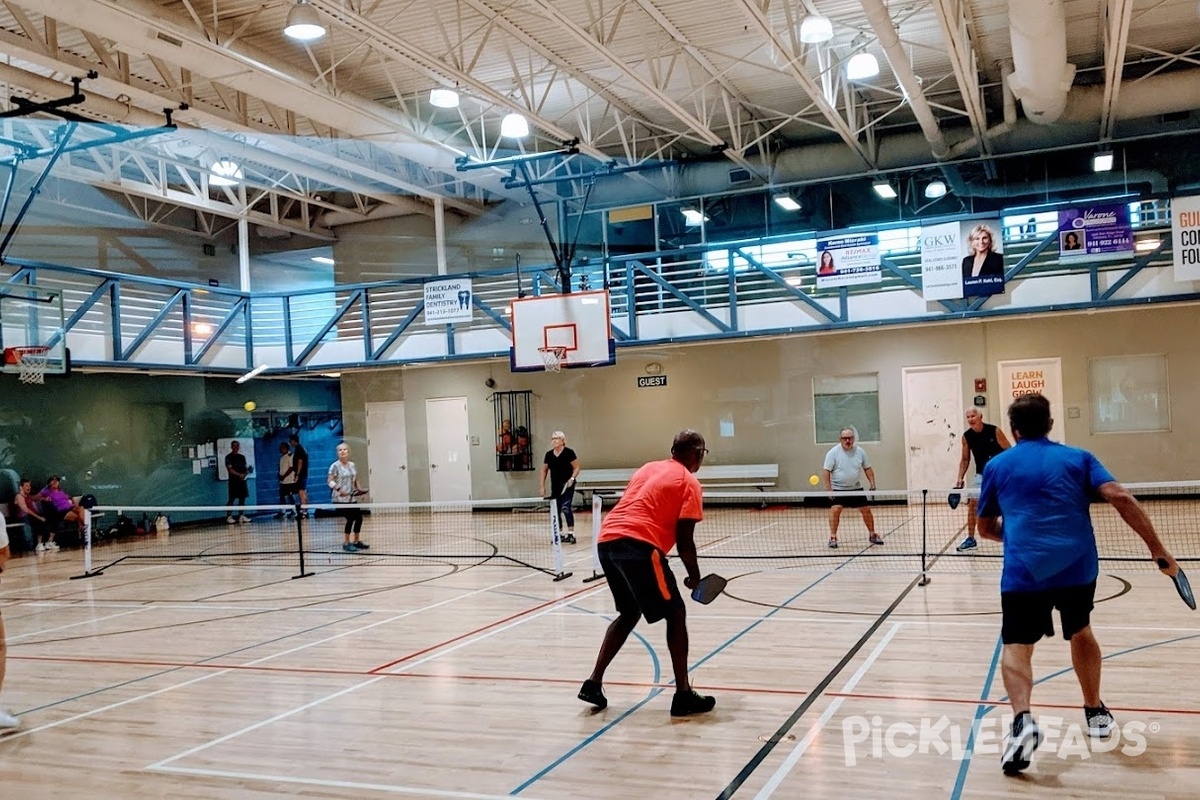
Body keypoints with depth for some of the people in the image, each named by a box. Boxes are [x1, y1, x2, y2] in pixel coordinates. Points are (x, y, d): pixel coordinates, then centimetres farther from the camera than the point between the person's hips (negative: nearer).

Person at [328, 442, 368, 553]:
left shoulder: (352, 465, 12)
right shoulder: (335, 466, -8)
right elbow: (329, 481, -14)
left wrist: (359, 488, 6)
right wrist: (338, 489, -27)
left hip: (352, 498, 7)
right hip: (341, 499, -7)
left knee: (358, 518, 6)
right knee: (350, 519, -10)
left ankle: (356, 541, 22)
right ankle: (346, 543, 4)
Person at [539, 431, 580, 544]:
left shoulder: (569, 452, -8)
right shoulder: (549, 454, 6)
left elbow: (576, 468, -4)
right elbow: (544, 470, 14)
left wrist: (572, 479, -18)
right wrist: (542, 486, 11)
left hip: (567, 485, -6)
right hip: (555, 486, 6)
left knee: (565, 507, -17)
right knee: (556, 509, 8)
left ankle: (571, 534, -14)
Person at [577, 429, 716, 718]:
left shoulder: (648, 468, 25)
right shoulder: (690, 483, 3)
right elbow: (684, 540, -3)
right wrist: (694, 576, 11)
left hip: (607, 540, 8)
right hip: (638, 545, -8)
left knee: (629, 613, 24)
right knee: (676, 614, 7)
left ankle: (593, 683, 21)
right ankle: (683, 695, 9)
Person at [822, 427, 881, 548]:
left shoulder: (860, 452, -2)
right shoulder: (833, 453, -12)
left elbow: (867, 468, 9)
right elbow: (827, 471, -12)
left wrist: (872, 483, -2)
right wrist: (828, 488, -20)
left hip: (856, 488, 4)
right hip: (838, 488, -3)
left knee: (866, 510, 4)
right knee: (836, 509, -20)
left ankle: (872, 535, 22)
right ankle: (833, 537, -13)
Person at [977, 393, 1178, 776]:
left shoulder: (996, 466, 13)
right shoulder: (1077, 457, 12)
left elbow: (985, 528, 20)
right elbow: (1121, 498, -3)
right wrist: (1158, 549, -1)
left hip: (1023, 570, -2)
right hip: (1077, 564, 2)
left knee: (1017, 647, 0)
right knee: (1081, 633, 27)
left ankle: (1022, 720, -25)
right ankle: (1096, 712, 39)